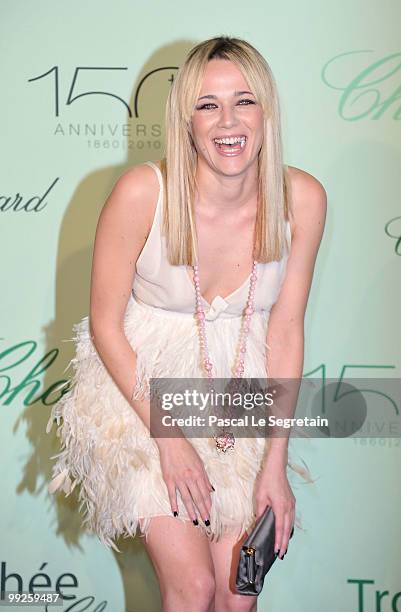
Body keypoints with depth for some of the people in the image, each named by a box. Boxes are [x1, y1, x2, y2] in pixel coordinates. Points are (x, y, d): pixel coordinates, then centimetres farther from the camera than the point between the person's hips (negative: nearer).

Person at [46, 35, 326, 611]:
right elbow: (105, 325, -11)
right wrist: (167, 437, -14)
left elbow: (285, 331, -4)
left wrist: (276, 463, -5)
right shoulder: (141, 192, -21)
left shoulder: (301, 199, -12)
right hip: (140, 392, -2)